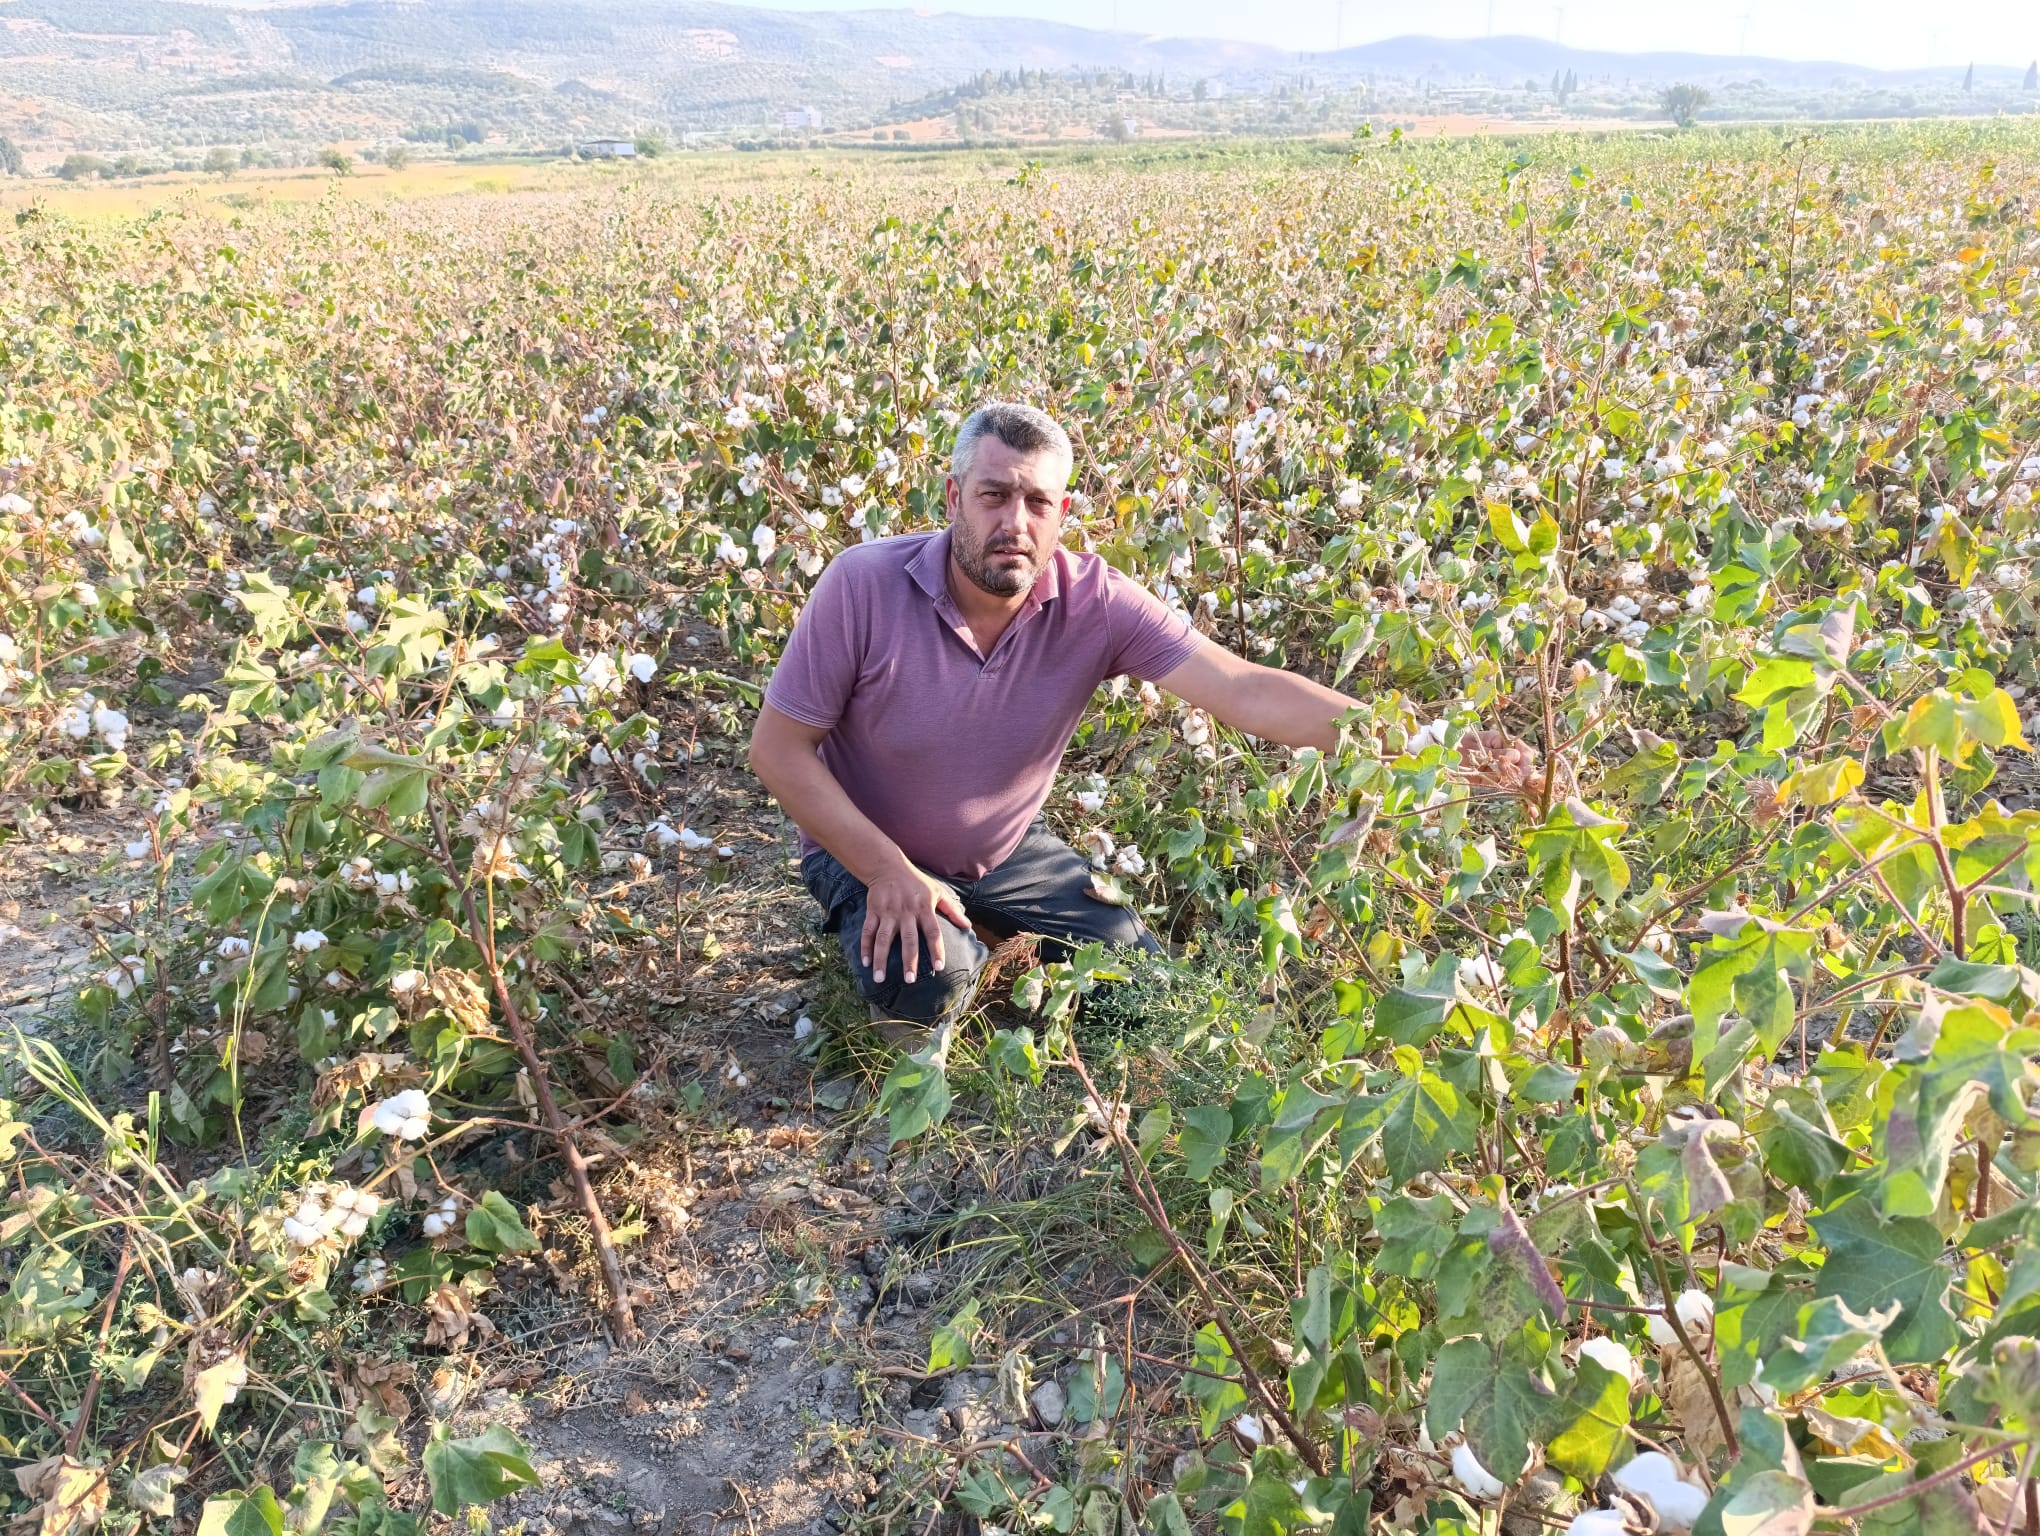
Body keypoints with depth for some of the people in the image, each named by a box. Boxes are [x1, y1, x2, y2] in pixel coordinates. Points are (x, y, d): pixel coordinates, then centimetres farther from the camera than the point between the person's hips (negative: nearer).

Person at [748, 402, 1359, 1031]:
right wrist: (887, 870, -26)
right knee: (926, 979, -33)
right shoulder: (863, 586, -26)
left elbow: (1244, 690, -27)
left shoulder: (1095, 601, -20)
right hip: (865, 853, -4)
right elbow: (778, 749, -18)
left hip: (1011, 850, 4)